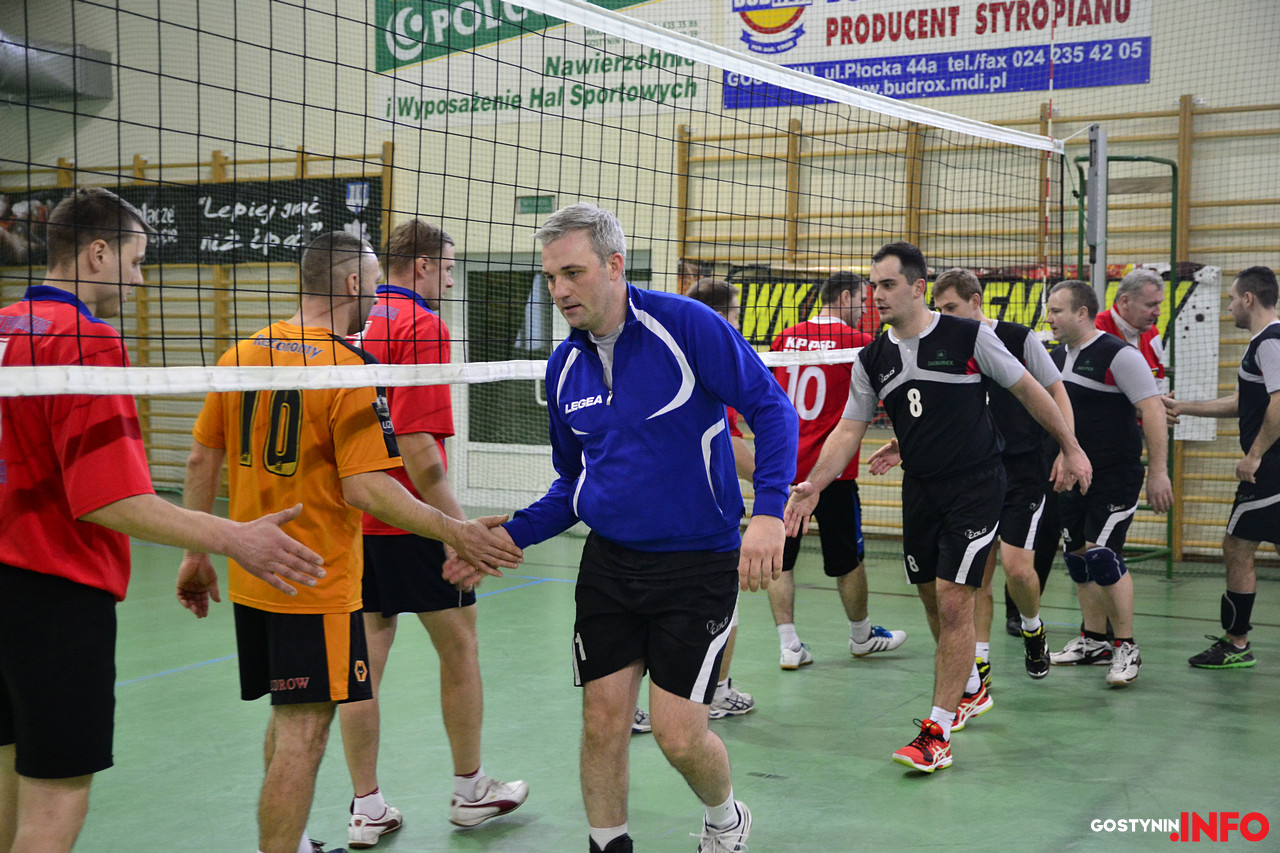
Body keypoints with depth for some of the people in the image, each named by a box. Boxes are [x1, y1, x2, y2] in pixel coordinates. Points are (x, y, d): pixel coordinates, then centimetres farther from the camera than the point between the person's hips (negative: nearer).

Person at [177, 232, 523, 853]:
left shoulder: (240, 355, 4)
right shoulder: (351, 371, -16)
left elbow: (202, 460, 7)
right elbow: (363, 488, -22)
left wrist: (197, 554, 16)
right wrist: (457, 534, -22)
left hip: (253, 577, 8)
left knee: (288, 717, 22)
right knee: (303, 732, -1)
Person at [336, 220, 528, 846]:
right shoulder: (422, 327, -14)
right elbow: (417, 445, -22)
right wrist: (459, 526, -18)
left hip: (353, 520, 7)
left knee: (364, 662, 9)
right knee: (459, 649, 10)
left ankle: (366, 808, 14)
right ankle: (470, 790, 23)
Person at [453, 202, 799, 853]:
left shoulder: (688, 326, -14)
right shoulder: (564, 367, 5)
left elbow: (773, 409, -13)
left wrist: (768, 512, -26)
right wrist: (509, 537, 1)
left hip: (698, 564, -5)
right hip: (608, 563, 5)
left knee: (678, 735, -3)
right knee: (604, 721, 3)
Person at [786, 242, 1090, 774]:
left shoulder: (968, 337, -10)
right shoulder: (872, 359, 3)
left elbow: (1028, 390, -1)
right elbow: (849, 430, 5)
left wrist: (1071, 448, 4)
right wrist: (814, 484, -8)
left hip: (975, 485, -5)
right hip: (919, 490, 5)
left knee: (954, 603, -10)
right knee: (933, 601, 13)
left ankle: (938, 730, -4)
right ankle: (970, 690, 38)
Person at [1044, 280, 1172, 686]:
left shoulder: (1118, 355, -15)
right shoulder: (1057, 356, 9)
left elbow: (1153, 411, -17)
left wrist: (1158, 472, -20)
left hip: (1117, 474, -8)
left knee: (1101, 555, -14)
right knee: (1077, 556, 11)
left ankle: (1126, 649, -1)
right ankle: (1094, 641, 24)